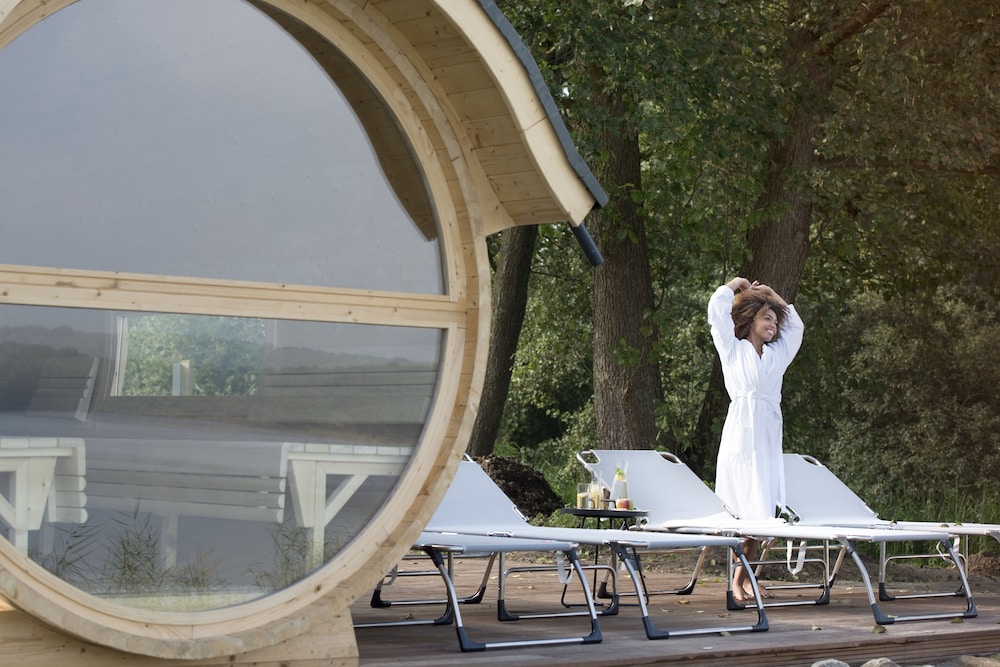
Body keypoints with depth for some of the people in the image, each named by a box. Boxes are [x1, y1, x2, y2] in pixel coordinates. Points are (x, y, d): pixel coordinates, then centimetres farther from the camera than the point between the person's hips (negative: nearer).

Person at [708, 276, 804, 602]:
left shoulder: (777, 354, 20)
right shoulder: (733, 349, 8)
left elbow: (795, 325, 32)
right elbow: (717, 309, 1)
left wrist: (771, 294, 30)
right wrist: (735, 285, 17)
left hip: (769, 439, 5)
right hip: (741, 437, -5)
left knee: (761, 513, -2)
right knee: (749, 510, -10)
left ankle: (742, 578, 2)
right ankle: (740, 579, -6)